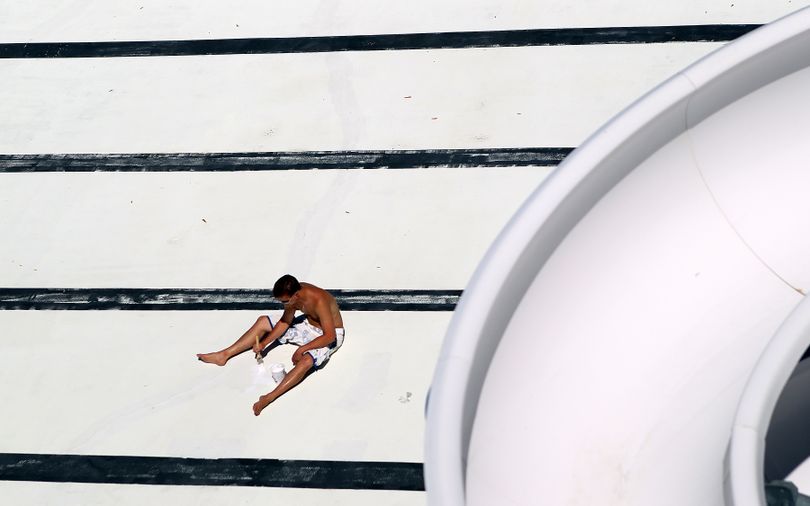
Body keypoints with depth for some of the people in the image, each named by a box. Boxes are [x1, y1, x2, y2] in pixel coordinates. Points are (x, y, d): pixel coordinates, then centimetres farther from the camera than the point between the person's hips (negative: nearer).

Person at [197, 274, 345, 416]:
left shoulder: (318, 301, -37)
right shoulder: (294, 293, -16)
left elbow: (330, 336, -36)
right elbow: (285, 321, -2)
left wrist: (302, 349, -33)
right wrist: (265, 342, -11)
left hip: (329, 334, -8)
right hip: (308, 324, 8)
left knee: (306, 360, -38)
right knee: (263, 321, 4)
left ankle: (270, 397, -44)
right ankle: (224, 355, 6)